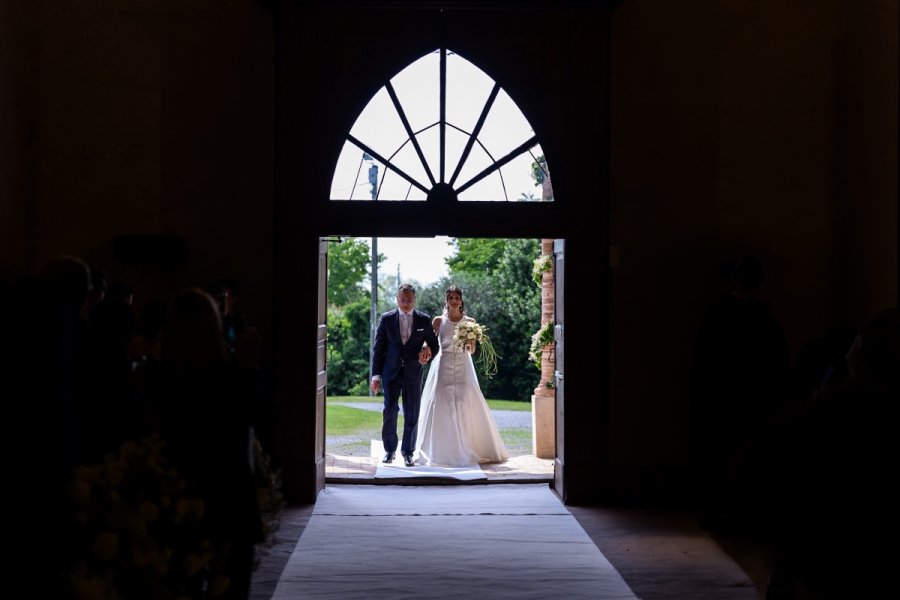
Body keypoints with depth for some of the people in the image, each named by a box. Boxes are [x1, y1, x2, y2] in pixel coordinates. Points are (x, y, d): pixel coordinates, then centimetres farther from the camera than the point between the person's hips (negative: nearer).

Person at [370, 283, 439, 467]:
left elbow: (434, 343, 13)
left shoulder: (424, 320, 2)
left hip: (413, 374, 1)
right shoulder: (386, 319, 1)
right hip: (391, 373, -1)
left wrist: (428, 351, -12)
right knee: (390, 412, -1)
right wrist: (376, 375, -2)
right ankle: (390, 449, 15)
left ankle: (408, 451, 16)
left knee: (412, 415, 3)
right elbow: (378, 348, 2)